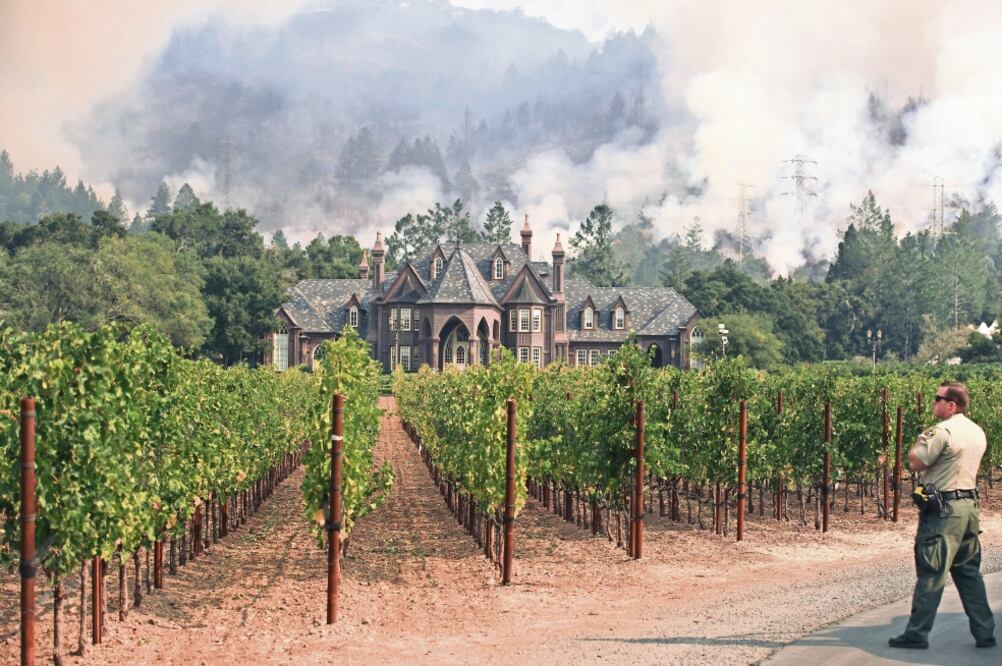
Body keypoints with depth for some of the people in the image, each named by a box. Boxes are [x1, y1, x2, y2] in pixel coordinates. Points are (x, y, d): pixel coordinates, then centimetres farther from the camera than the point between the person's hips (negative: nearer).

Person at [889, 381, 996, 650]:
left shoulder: (942, 431, -16)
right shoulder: (977, 432, 11)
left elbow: (916, 463, -14)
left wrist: (919, 443, 4)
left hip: (943, 509, -8)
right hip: (969, 504, 8)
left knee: (931, 573, -3)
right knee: (969, 571, 13)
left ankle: (917, 634, 1)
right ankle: (984, 632, 13)